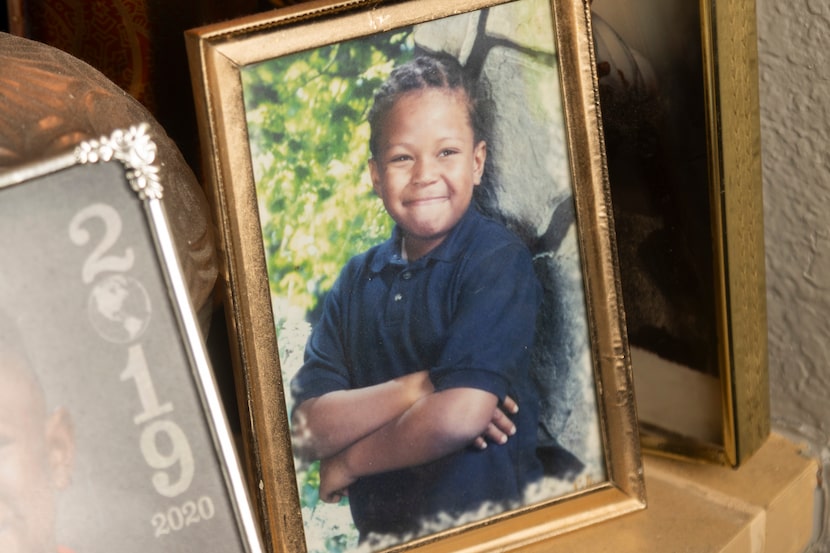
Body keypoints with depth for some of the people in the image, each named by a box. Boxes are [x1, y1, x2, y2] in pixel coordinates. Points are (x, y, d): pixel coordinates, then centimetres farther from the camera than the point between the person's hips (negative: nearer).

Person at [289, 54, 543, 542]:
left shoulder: (500, 260, -5)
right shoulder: (358, 279, 8)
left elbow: (459, 415, -15)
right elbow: (308, 430, 1)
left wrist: (349, 463, -2)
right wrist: (413, 388, -13)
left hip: (493, 519, -3)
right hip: (382, 534, 3)